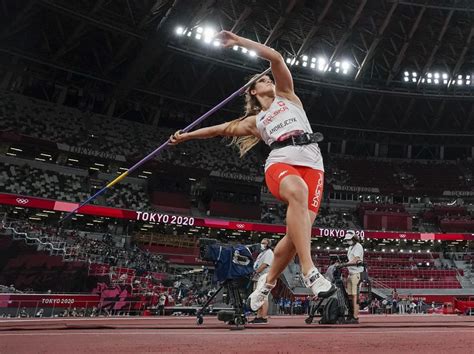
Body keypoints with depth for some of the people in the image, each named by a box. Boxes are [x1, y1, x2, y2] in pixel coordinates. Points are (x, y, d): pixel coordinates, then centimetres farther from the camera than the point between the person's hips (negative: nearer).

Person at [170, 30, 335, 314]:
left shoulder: (286, 95, 28)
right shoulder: (255, 121, 28)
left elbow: (276, 58, 19)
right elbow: (222, 129, 37)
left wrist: (239, 41, 21)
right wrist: (186, 135, 44)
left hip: (312, 164, 1)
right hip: (280, 163, -1)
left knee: (299, 232, -15)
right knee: (297, 191, -39)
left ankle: (267, 283, 9)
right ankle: (310, 272, -42)